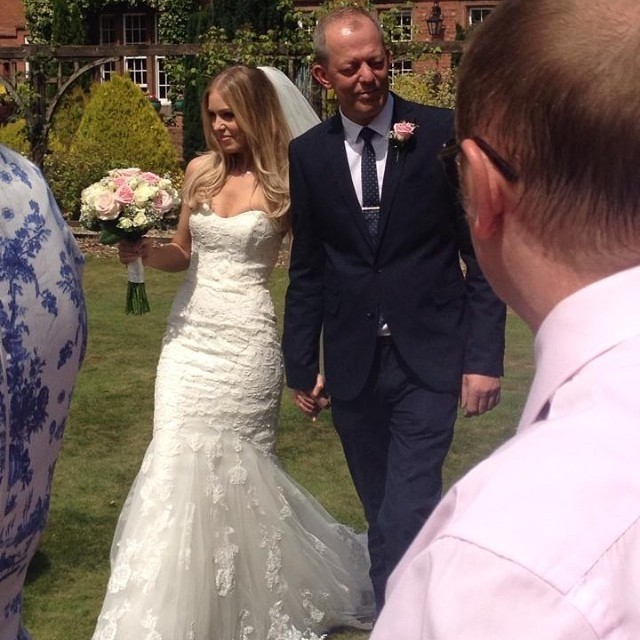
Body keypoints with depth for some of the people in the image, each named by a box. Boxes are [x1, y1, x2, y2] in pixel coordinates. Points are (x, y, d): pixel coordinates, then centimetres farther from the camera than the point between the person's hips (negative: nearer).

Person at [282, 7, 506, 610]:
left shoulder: (443, 134, -4)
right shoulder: (308, 154, 4)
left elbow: (483, 255, -2)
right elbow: (307, 270, 10)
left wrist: (484, 356, -7)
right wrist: (301, 366, 9)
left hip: (427, 361, -3)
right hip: (352, 364, 3)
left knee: (405, 517, -10)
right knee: (383, 511, 13)